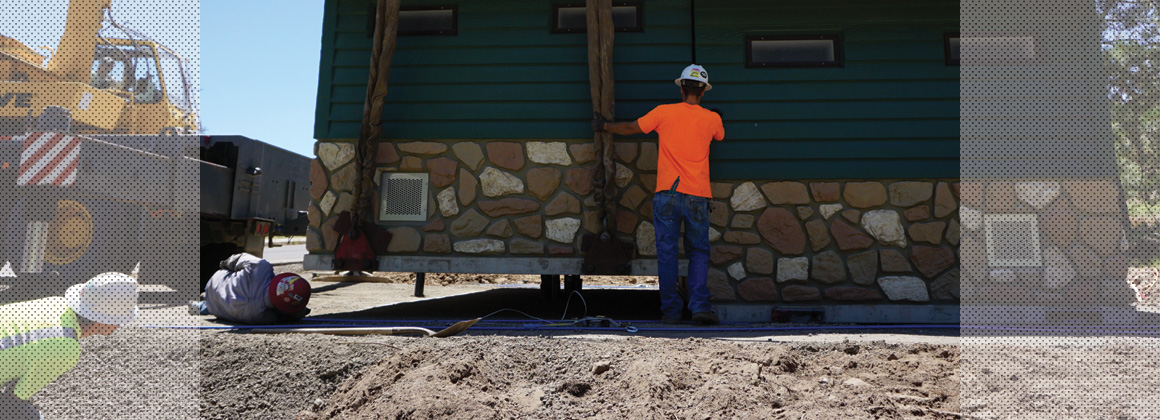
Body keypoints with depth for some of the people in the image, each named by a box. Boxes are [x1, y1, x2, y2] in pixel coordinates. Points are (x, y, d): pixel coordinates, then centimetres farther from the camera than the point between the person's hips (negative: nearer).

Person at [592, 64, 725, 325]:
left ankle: (671, 310, 7)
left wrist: (605, 126, 31)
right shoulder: (712, 119, 7)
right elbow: (720, 136, 31)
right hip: (697, 196, 1)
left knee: (667, 252, 4)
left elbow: (631, 128, 13)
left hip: (667, 195, -1)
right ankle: (700, 306, -4)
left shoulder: (664, 112, 3)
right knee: (698, 252, 10)